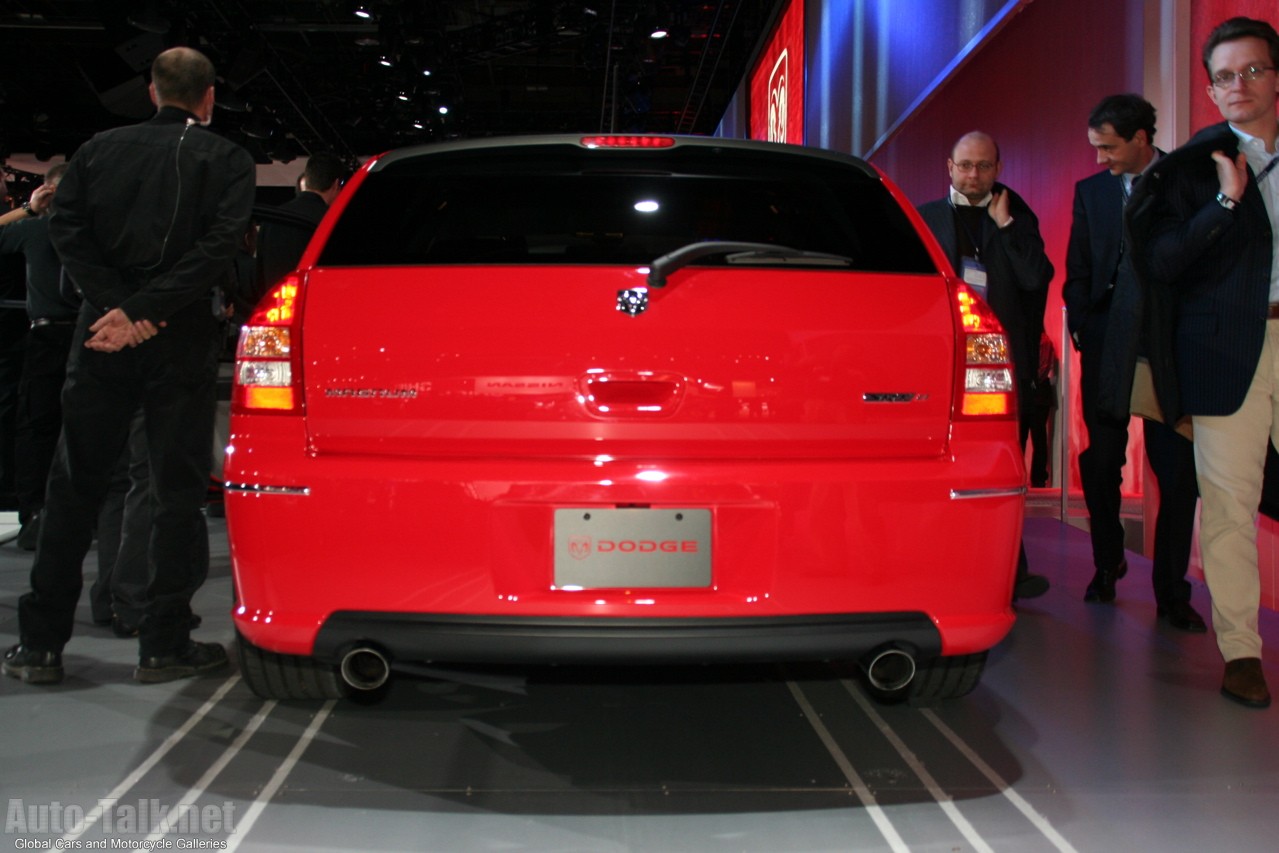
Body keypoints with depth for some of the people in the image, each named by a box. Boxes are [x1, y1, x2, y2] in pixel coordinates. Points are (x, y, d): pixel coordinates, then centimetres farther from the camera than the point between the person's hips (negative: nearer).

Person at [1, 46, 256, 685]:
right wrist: (141, 313, -14)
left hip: (102, 335, 3)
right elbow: (217, 245, -12)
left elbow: (66, 229, -2)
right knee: (177, 492, 4)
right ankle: (163, 645, 6)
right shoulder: (227, 160, 2)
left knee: (73, 487, 10)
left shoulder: (100, 149, 11)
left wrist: (119, 306, -9)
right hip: (181, 342, -2)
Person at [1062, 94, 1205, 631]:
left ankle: (1171, 593, 6)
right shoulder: (1091, 191, 12)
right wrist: (1083, 331, 2)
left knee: (1178, 469, -2)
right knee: (1101, 464, 7)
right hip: (1107, 347, 3)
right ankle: (1107, 565, 26)